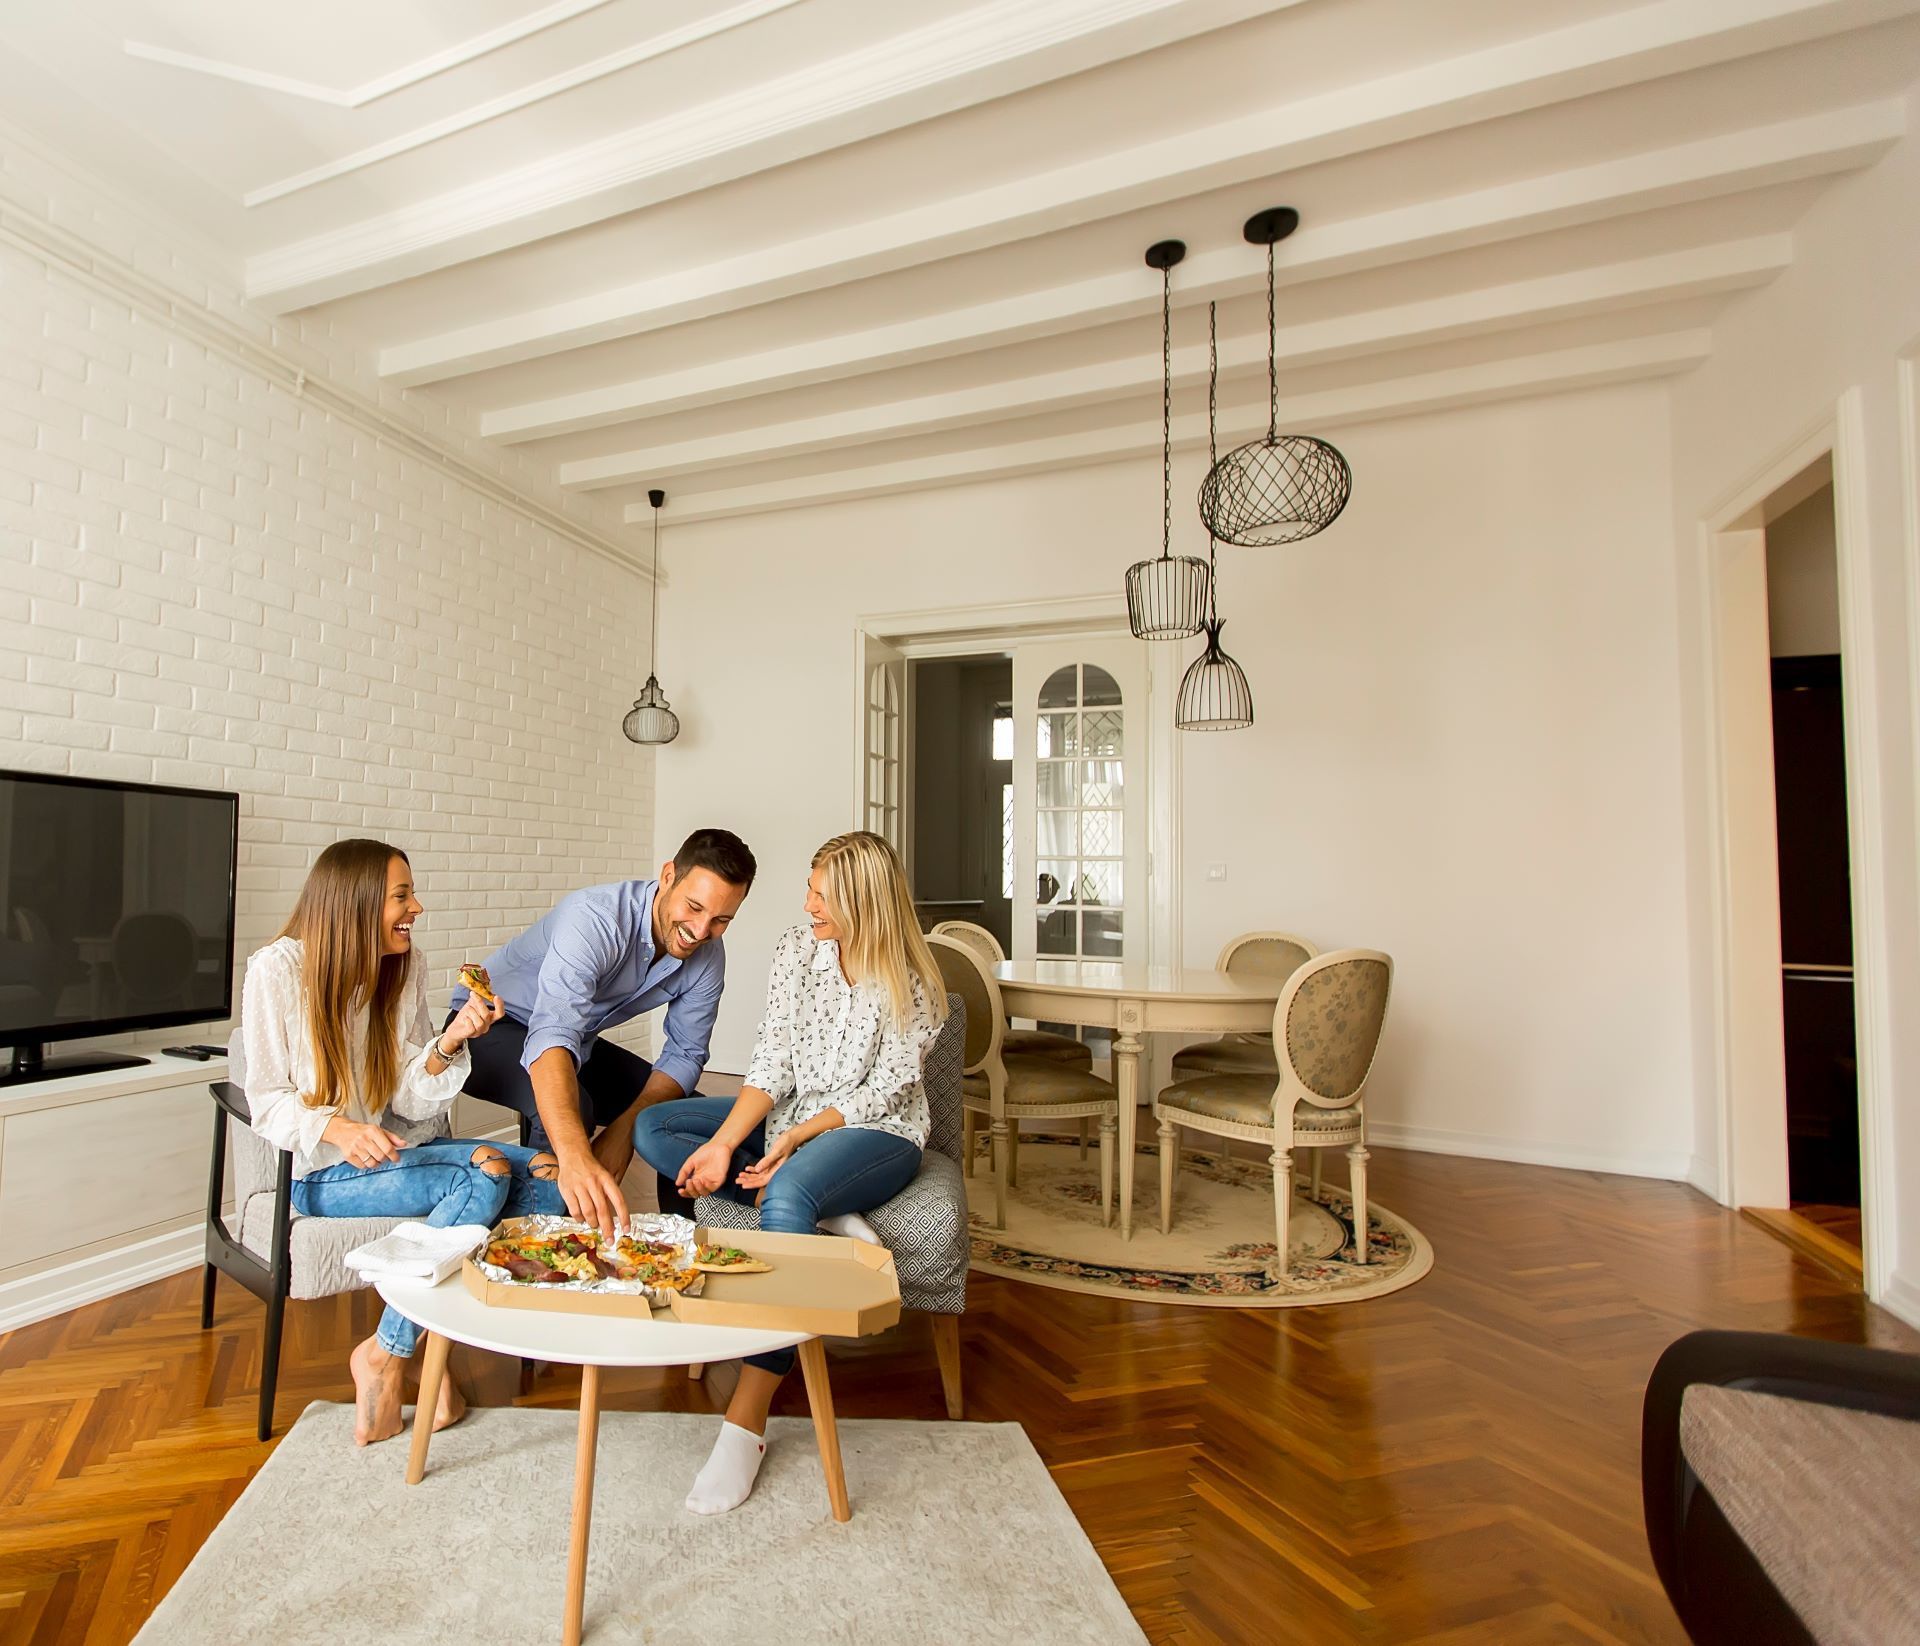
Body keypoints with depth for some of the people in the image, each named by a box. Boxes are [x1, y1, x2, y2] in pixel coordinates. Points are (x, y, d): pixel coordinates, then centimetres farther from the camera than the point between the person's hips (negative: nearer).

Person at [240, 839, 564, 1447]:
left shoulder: (406, 965, 1)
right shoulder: (277, 970, -11)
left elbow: (412, 1101, -1)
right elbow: (267, 1100, -9)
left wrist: (450, 1042, -21)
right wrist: (337, 1129, -29)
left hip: (399, 1151, 5)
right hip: (324, 1171, -5)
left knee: (546, 1175, -17)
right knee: (484, 1173, -29)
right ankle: (384, 1353, -11)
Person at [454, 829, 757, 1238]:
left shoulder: (708, 957, -13)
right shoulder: (596, 918, -35)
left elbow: (684, 1055, -6)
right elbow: (552, 1035, -48)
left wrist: (625, 1127, -23)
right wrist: (574, 1157, -62)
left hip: (580, 1043, 6)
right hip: (492, 1028, -6)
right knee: (571, 1109, -34)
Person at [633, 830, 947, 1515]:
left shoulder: (913, 987, -16)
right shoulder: (798, 947, -4)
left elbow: (884, 1092, -13)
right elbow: (773, 1063, -6)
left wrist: (794, 1139, -21)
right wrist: (722, 1144, -17)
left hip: (875, 1133, -6)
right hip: (788, 1117, 7)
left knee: (788, 1197, -37)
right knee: (652, 1128, -7)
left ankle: (746, 1422, -23)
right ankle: (825, 1216, -20)